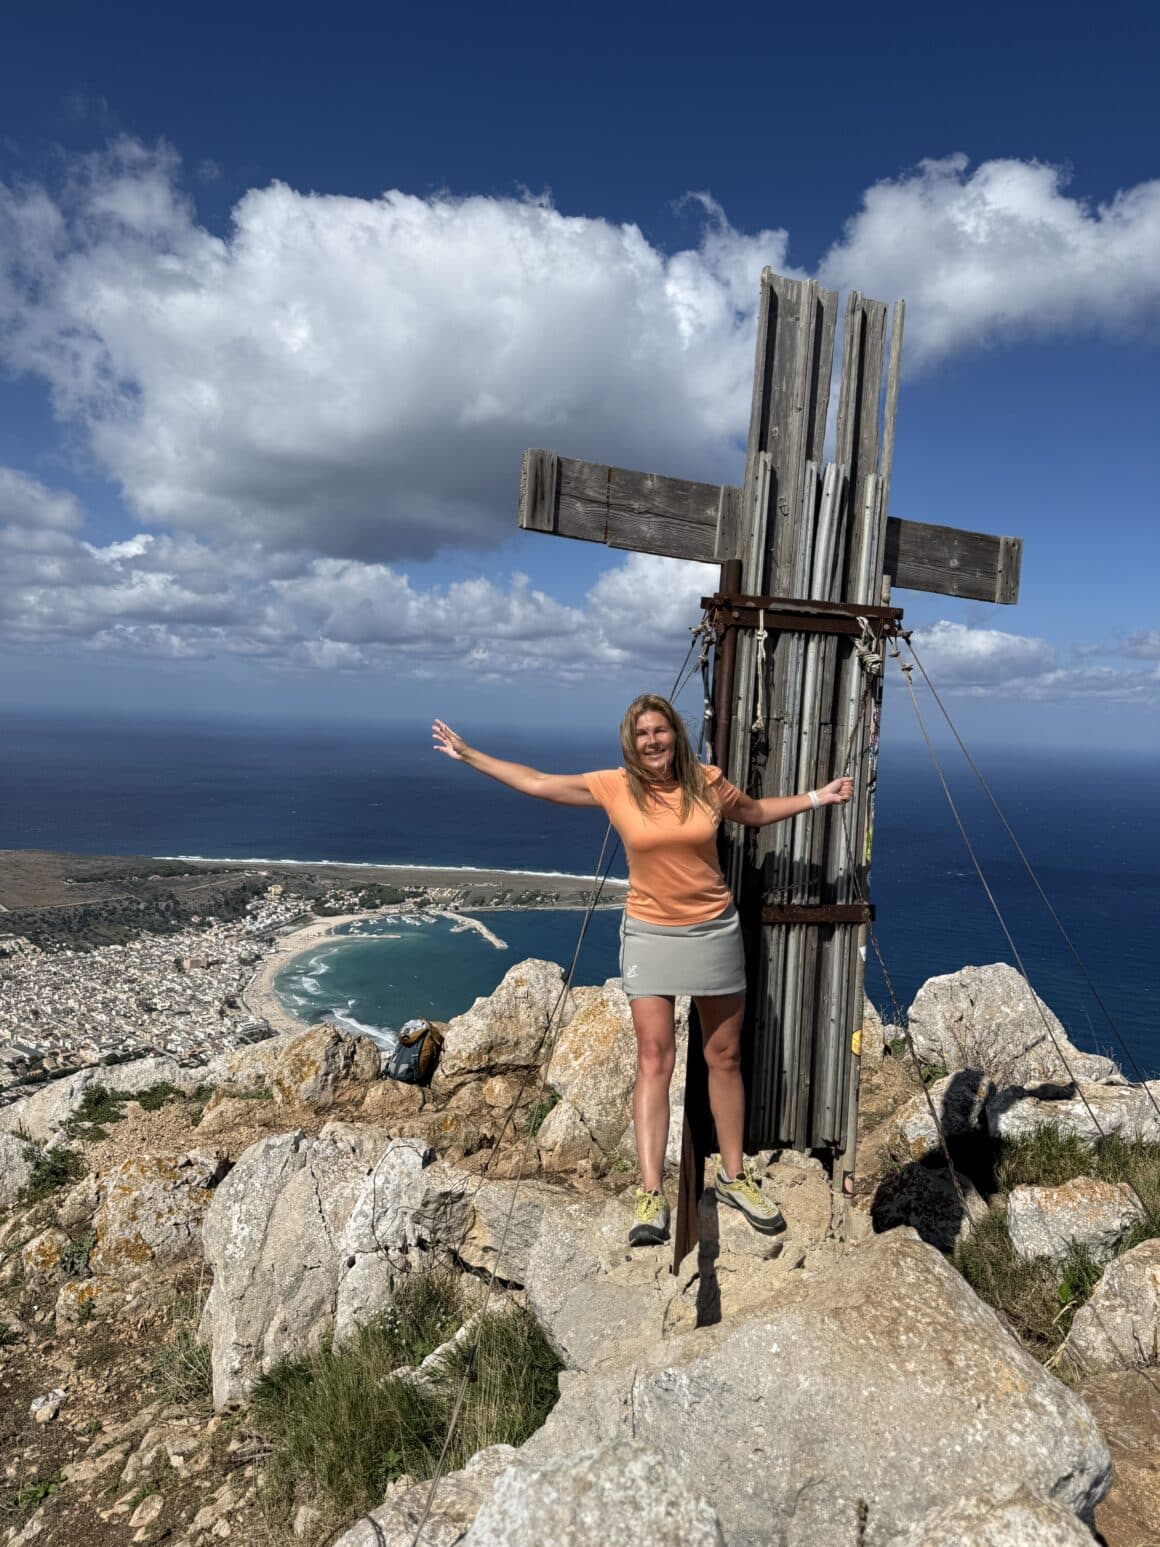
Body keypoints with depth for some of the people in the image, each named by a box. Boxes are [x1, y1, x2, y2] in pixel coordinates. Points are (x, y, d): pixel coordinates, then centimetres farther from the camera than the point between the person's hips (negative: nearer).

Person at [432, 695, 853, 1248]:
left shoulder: (707, 782, -4)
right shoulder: (613, 786, -7)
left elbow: (756, 812, 16)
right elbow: (536, 783, -2)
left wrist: (817, 797, 8)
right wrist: (468, 755, 0)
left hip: (714, 931, 2)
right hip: (649, 934, -2)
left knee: (724, 1058, 11)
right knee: (654, 1060, -5)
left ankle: (734, 1176, 27)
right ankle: (651, 1194, 1)